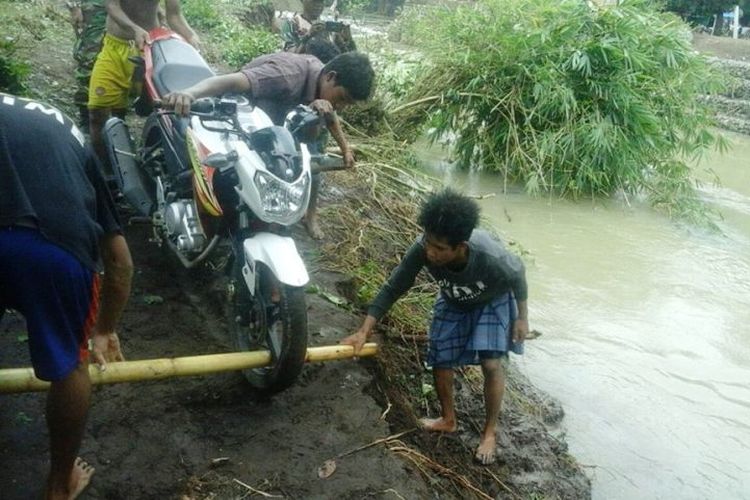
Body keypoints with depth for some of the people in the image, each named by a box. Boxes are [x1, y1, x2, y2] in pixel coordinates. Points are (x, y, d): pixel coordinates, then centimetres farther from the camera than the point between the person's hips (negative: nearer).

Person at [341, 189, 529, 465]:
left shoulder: (491, 257, -43)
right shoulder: (422, 249, -38)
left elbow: (518, 275, -20)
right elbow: (393, 288, -26)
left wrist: (522, 317, -8)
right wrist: (364, 331, -31)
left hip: (492, 302, -3)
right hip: (453, 302, 3)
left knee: (491, 364, -14)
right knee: (440, 361, 4)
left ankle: (490, 432, 10)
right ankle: (448, 419, 31)